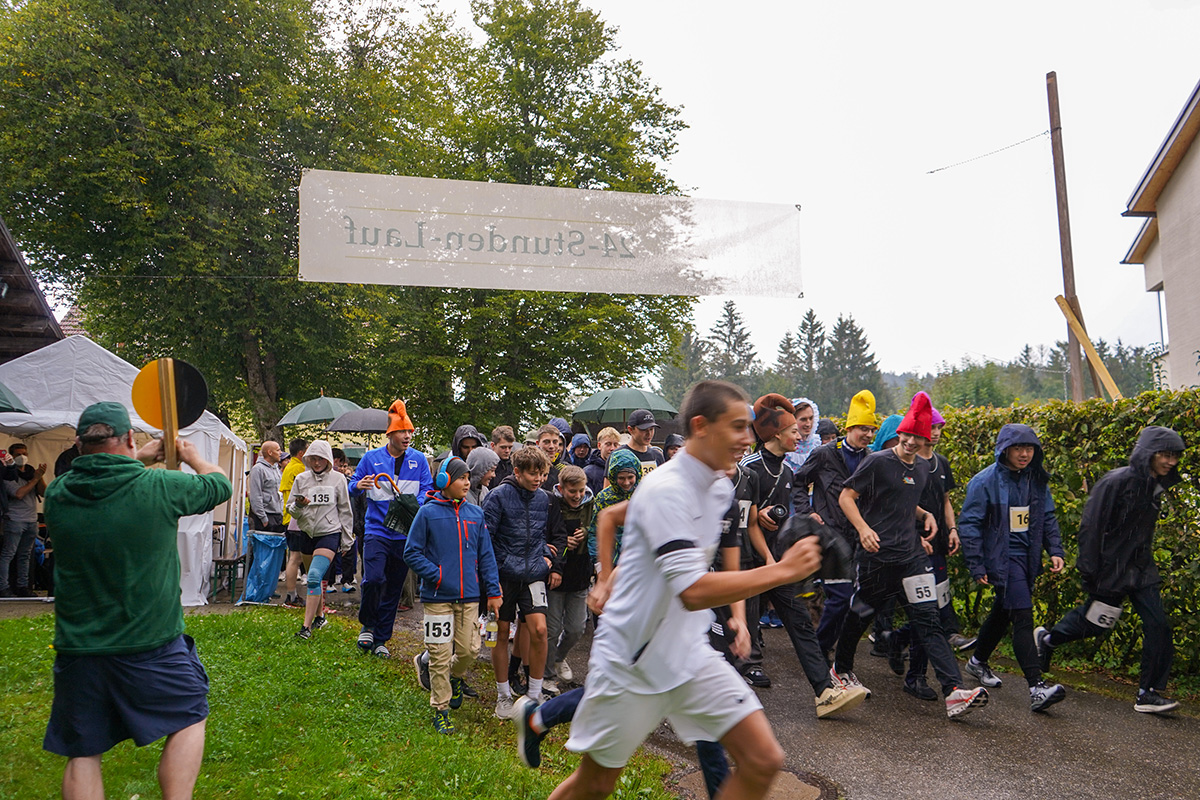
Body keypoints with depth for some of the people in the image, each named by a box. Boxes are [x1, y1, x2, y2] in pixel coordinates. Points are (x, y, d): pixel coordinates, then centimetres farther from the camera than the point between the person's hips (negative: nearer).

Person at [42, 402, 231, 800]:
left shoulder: (57, 494, -4)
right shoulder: (159, 486, -14)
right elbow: (220, 483, 5)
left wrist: (140, 458, 29)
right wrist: (193, 456, 24)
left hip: (77, 648, 3)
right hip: (152, 644, -3)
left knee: (83, 752, 13)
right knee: (189, 719, 16)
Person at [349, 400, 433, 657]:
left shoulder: (419, 460, 7)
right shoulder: (371, 458, 4)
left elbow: (428, 489, 6)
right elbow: (352, 486, 9)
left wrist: (416, 505, -14)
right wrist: (359, 485, -15)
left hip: (405, 534, 2)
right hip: (376, 529, -2)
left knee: (394, 588, 7)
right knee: (373, 579, -19)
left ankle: (381, 639, 20)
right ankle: (367, 624, 7)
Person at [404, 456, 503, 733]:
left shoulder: (475, 514, 7)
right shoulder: (428, 513, -4)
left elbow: (486, 555, 11)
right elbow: (411, 552, 0)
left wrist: (493, 591, 7)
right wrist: (436, 575, -11)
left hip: (469, 596, 3)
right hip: (438, 596, -3)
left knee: (467, 650, 5)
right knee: (440, 655, 0)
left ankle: (456, 677, 38)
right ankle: (441, 710, 14)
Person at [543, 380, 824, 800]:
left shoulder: (721, 487, 5)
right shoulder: (666, 489, -23)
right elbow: (694, 592, -32)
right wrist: (782, 570, -28)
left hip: (691, 653, 7)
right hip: (631, 662, -7)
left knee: (764, 760, -4)